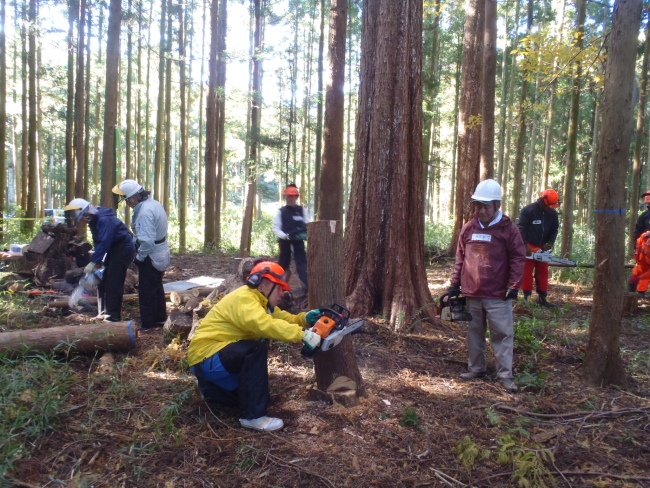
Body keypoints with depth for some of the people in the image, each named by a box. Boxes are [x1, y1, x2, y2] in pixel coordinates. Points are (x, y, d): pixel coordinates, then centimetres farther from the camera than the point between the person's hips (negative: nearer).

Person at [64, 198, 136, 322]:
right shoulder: (94, 221, 7)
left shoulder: (104, 220, -24)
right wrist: (97, 261, 2)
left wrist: (93, 262, -29)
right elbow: (97, 242, 9)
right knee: (103, 281, 11)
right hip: (113, 250, 10)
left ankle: (114, 316, -4)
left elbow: (104, 243, -29)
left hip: (123, 250, -10)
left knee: (113, 283, -10)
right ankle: (104, 312, 18)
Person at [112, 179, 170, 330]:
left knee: (146, 290, 4)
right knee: (156, 287, 20)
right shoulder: (152, 203, 5)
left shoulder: (145, 211, -26)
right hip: (159, 252, 10)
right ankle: (160, 318, 31)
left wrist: (140, 256, -16)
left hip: (151, 255, -10)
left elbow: (147, 240, -30)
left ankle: (147, 323, 15)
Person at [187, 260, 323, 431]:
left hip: (222, 356, 11)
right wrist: (304, 335, -39)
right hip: (207, 357, -10)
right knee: (256, 350, -31)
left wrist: (305, 319, -14)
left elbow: (283, 318, 6)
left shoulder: (261, 302, 10)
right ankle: (253, 416, -26)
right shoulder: (243, 298, -21)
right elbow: (266, 325, -37)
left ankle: (212, 390, 31)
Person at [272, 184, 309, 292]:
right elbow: (276, 228, -3)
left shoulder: (302, 210, 3)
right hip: (285, 241, 0)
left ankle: (307, 286, -14)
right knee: (283, 263, 10)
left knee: (302, 263, -7)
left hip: (298, 241, 0)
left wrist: (305, 234, -18)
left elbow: (308, 226, 3)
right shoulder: (281, 211, -1)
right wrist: (286, 235, -19)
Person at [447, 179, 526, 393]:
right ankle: (476, 368, 28)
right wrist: (455, 283, 10)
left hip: (498, 295, -4)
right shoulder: (468, 228, 6)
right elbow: (460, 258, 12)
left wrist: (514, 286, -11)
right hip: (472, 294, 4)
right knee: (474, 332, 14)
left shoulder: (508, 228, -5)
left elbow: (518, 258, -5)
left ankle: (505, 374, 8)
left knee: (502, 333, 0)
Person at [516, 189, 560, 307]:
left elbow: (554, 230, 8)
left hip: (542, 247, 6)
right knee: (527, 271, -2)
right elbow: (521, 228, -16)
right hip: (528, 246, -6)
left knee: (543, 271, 8)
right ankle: (526, 296, 3)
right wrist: (525, 246, -19)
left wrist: (550, 243, -8)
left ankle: (542, 297, 15)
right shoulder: (527, 210, -16)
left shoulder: (553, 213, 1)